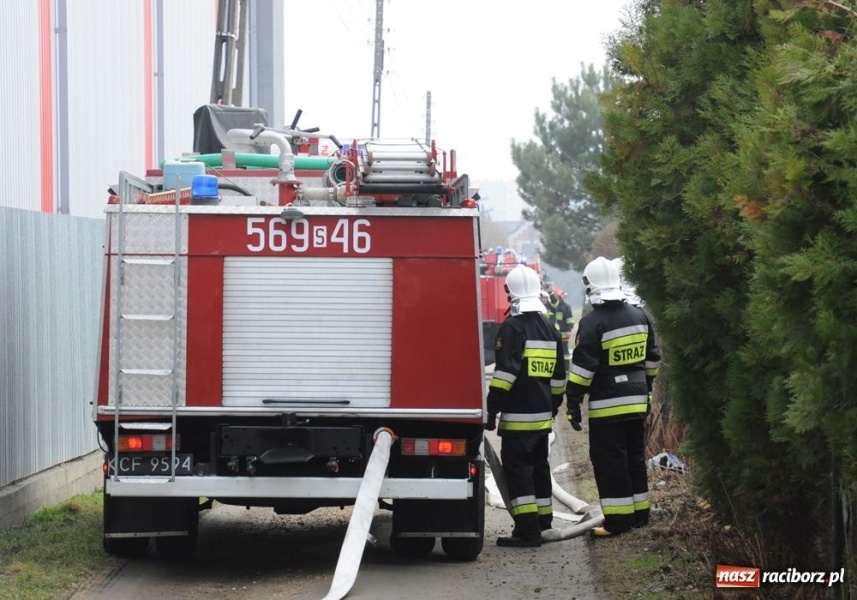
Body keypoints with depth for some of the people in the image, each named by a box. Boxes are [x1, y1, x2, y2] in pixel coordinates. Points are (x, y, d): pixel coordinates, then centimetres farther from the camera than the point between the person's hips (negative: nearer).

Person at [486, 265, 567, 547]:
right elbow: (558, 376, 20)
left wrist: (492, 409, -16)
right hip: (543, 415, 8)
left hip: (518, 417, -8)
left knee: (517, 468, -7)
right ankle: (543, 522, 26)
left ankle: (527, 530, -13)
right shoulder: (550, 329, 15)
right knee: (539, 466, 18)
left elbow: (506, 372, -19)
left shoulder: (513, 327, -12)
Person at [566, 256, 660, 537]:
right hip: (637, 401, 7)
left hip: (607, 405, -7)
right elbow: (652, 359, 15)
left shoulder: (592, 323, -15)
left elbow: (582, 367, -17)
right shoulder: (639, 316, 6)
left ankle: (618, 519, -4)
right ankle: (640, 513, 23)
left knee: (610, 462, -3)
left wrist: (573, 403, -13)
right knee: (635, 458, 17)